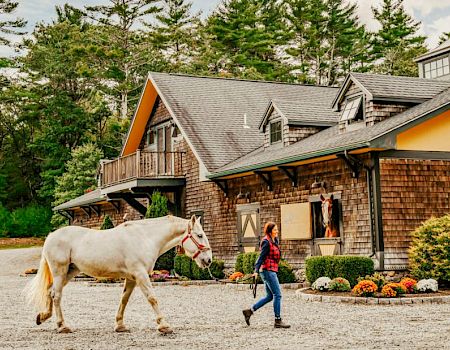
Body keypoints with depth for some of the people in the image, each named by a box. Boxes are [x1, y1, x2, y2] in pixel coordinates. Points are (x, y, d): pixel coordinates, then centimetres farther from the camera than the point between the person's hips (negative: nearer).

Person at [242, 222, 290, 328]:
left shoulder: (274, 240, 15)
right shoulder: (266, 242, -12)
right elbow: (261, 256, -18)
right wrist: (256, 270, -23)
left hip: (271, 271, 10)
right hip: (268, 270, -10)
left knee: (270, 296, 13)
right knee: (277, 295, -7)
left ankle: (250, 311, 17)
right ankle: (278, 321, -2)